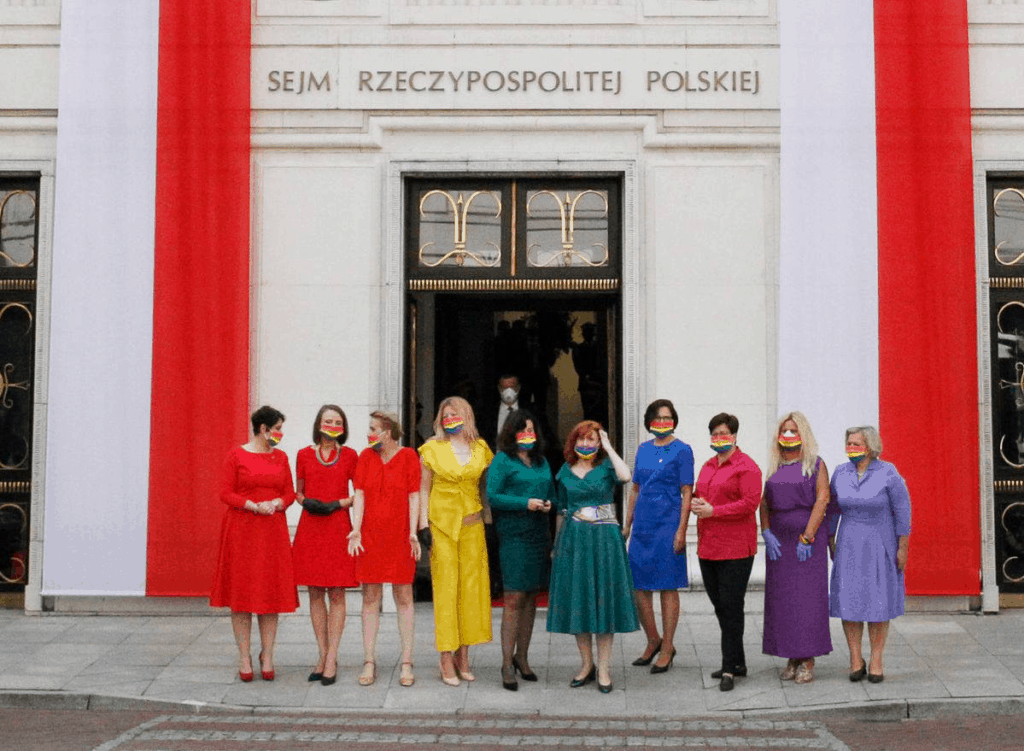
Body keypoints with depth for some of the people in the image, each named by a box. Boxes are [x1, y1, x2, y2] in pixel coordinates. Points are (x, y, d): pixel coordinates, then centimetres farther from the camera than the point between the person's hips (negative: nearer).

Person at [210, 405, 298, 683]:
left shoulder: (280, 457, 12)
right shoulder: (236, 455, 0)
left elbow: (289, 493, 11)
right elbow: (226, 493, -5)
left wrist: (276, 503, -10)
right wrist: (255, 506, -16)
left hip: (273, 532, 3)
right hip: (241, 532, -3)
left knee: (271, 594, 2)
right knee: (241, 594, 0)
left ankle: (267, 656, 11)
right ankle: (244, 657, 8)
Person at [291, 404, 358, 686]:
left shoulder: (349, 456, 5)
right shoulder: (304, 455, 8)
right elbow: (298, 492, 15)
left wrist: (338, 503, -8)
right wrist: (306, 502, -6)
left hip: (338, 528, -1)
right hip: (310, 528, 1)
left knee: (336, 594, -3)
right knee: (315, 593, 4)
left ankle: (331, 658, 1)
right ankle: (323, 655, 12)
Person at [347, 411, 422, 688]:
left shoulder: (408, 456, 0)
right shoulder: (366, 457, 8)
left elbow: (414, 496, -2)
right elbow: (359, 495, 2)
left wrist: (413, 532, -10)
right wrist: (356, 529, -9)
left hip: (399, 537, -2)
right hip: (370, 537, 2)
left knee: (403, 597, 2)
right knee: (370, 597, 4)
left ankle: (406, 663, 8)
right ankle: (369, 662, 9)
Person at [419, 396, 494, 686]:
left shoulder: (480, 448, 8)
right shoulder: (432, 448, 1)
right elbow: (424, 488, 2)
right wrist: (423, 525, -5)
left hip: (472, 524, 3)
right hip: (441, 523, -3)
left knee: (471, 587, 4)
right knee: (445, 588, -4)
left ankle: (463, 656, 14)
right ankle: (447, 659, 1)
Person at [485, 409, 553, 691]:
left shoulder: (542, 462, 16)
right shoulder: (502, 461, -3)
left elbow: (551, 491, 24)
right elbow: (491, 496, -10)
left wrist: (548, 504, 1)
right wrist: (525, 503, -16)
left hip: (538, 534, 6)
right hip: (513, 534, -6)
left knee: (531, 597, 11)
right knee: (514, 599, -9)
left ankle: (522, 657, 22)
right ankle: (507, 665, -2)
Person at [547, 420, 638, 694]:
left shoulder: (606, 466, 0)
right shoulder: (566, 471, 9)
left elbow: (625, 476, -23)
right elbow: (562, 510, 14)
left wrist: (609, 447, -12)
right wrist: (558, 545, 10)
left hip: (603, 539, -3)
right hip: (572, 540, 3)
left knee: (603, 599, -1)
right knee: (576, 601, 6)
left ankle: (603, 669, 7)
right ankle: (586, 664, 20)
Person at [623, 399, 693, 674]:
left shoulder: (681, 451, -3)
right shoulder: (643, 450, 13)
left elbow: (686, 494, -7)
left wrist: (681, 531, -14)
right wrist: (626, 525, 16)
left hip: (668, 526, -6)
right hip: (642, 526, 6)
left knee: (668, 587, 0)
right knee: (639, 585, 7)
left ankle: (667, 649, 10)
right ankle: (653, 641, 25)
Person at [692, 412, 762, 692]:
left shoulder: (746, 466, -7)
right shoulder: (708, 466, 18)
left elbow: (750, 503, -16)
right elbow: (698, 495, 26)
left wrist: (713, 511, -18)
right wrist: (695, 504, 1)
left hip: (735, 549, -8)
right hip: (707, 547, 8)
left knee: (731, 606, -6)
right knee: (719, 606, 12)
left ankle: (729, 669, -2)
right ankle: (737, 662, 23)